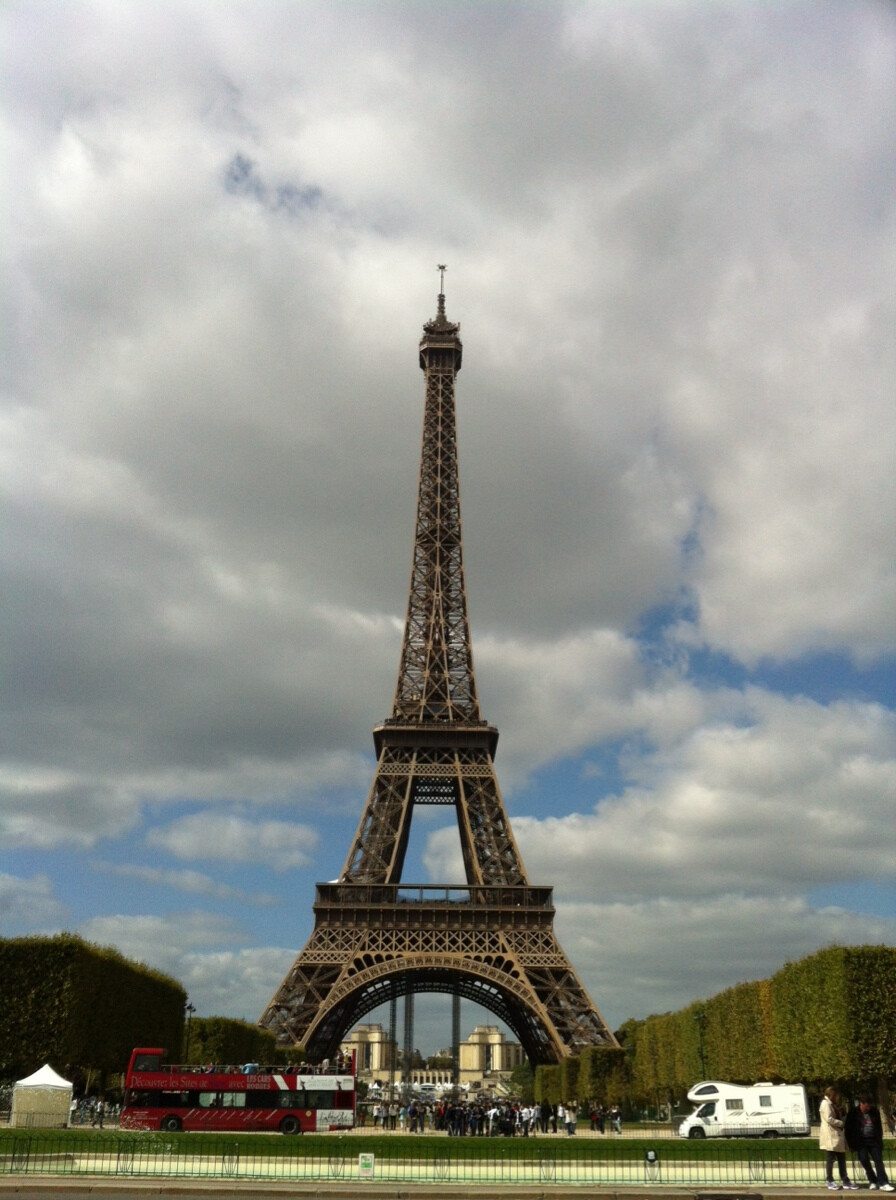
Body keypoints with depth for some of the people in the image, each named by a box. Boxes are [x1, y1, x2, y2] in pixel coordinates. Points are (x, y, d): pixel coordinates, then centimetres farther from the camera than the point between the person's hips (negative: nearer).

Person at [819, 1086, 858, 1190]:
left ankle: (845, 1181, 12)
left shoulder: (832, 1104, 22)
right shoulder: (826, 1103, -9)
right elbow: (829, 1119, -18)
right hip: (830, 1135, -9)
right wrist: (842, 1123, -11)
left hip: (838, 1135, 10)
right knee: (831, 1159, -3)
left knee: (841, 1159, 8)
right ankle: (830, 1181, 3)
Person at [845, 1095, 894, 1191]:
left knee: (878, 1161, -7)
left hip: (873, 1141, 2)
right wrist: (852, 1144, -4)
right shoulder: (853, 1113, -4)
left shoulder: (875, 1112, 4)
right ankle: (873, 1182, 9)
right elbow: (848, 1129, -1)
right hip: (861, 1142, -2)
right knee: (865, 1162, -4)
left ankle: (883, 1183, -10)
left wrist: (879, 1140, 5)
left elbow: (879, 1127, 12)